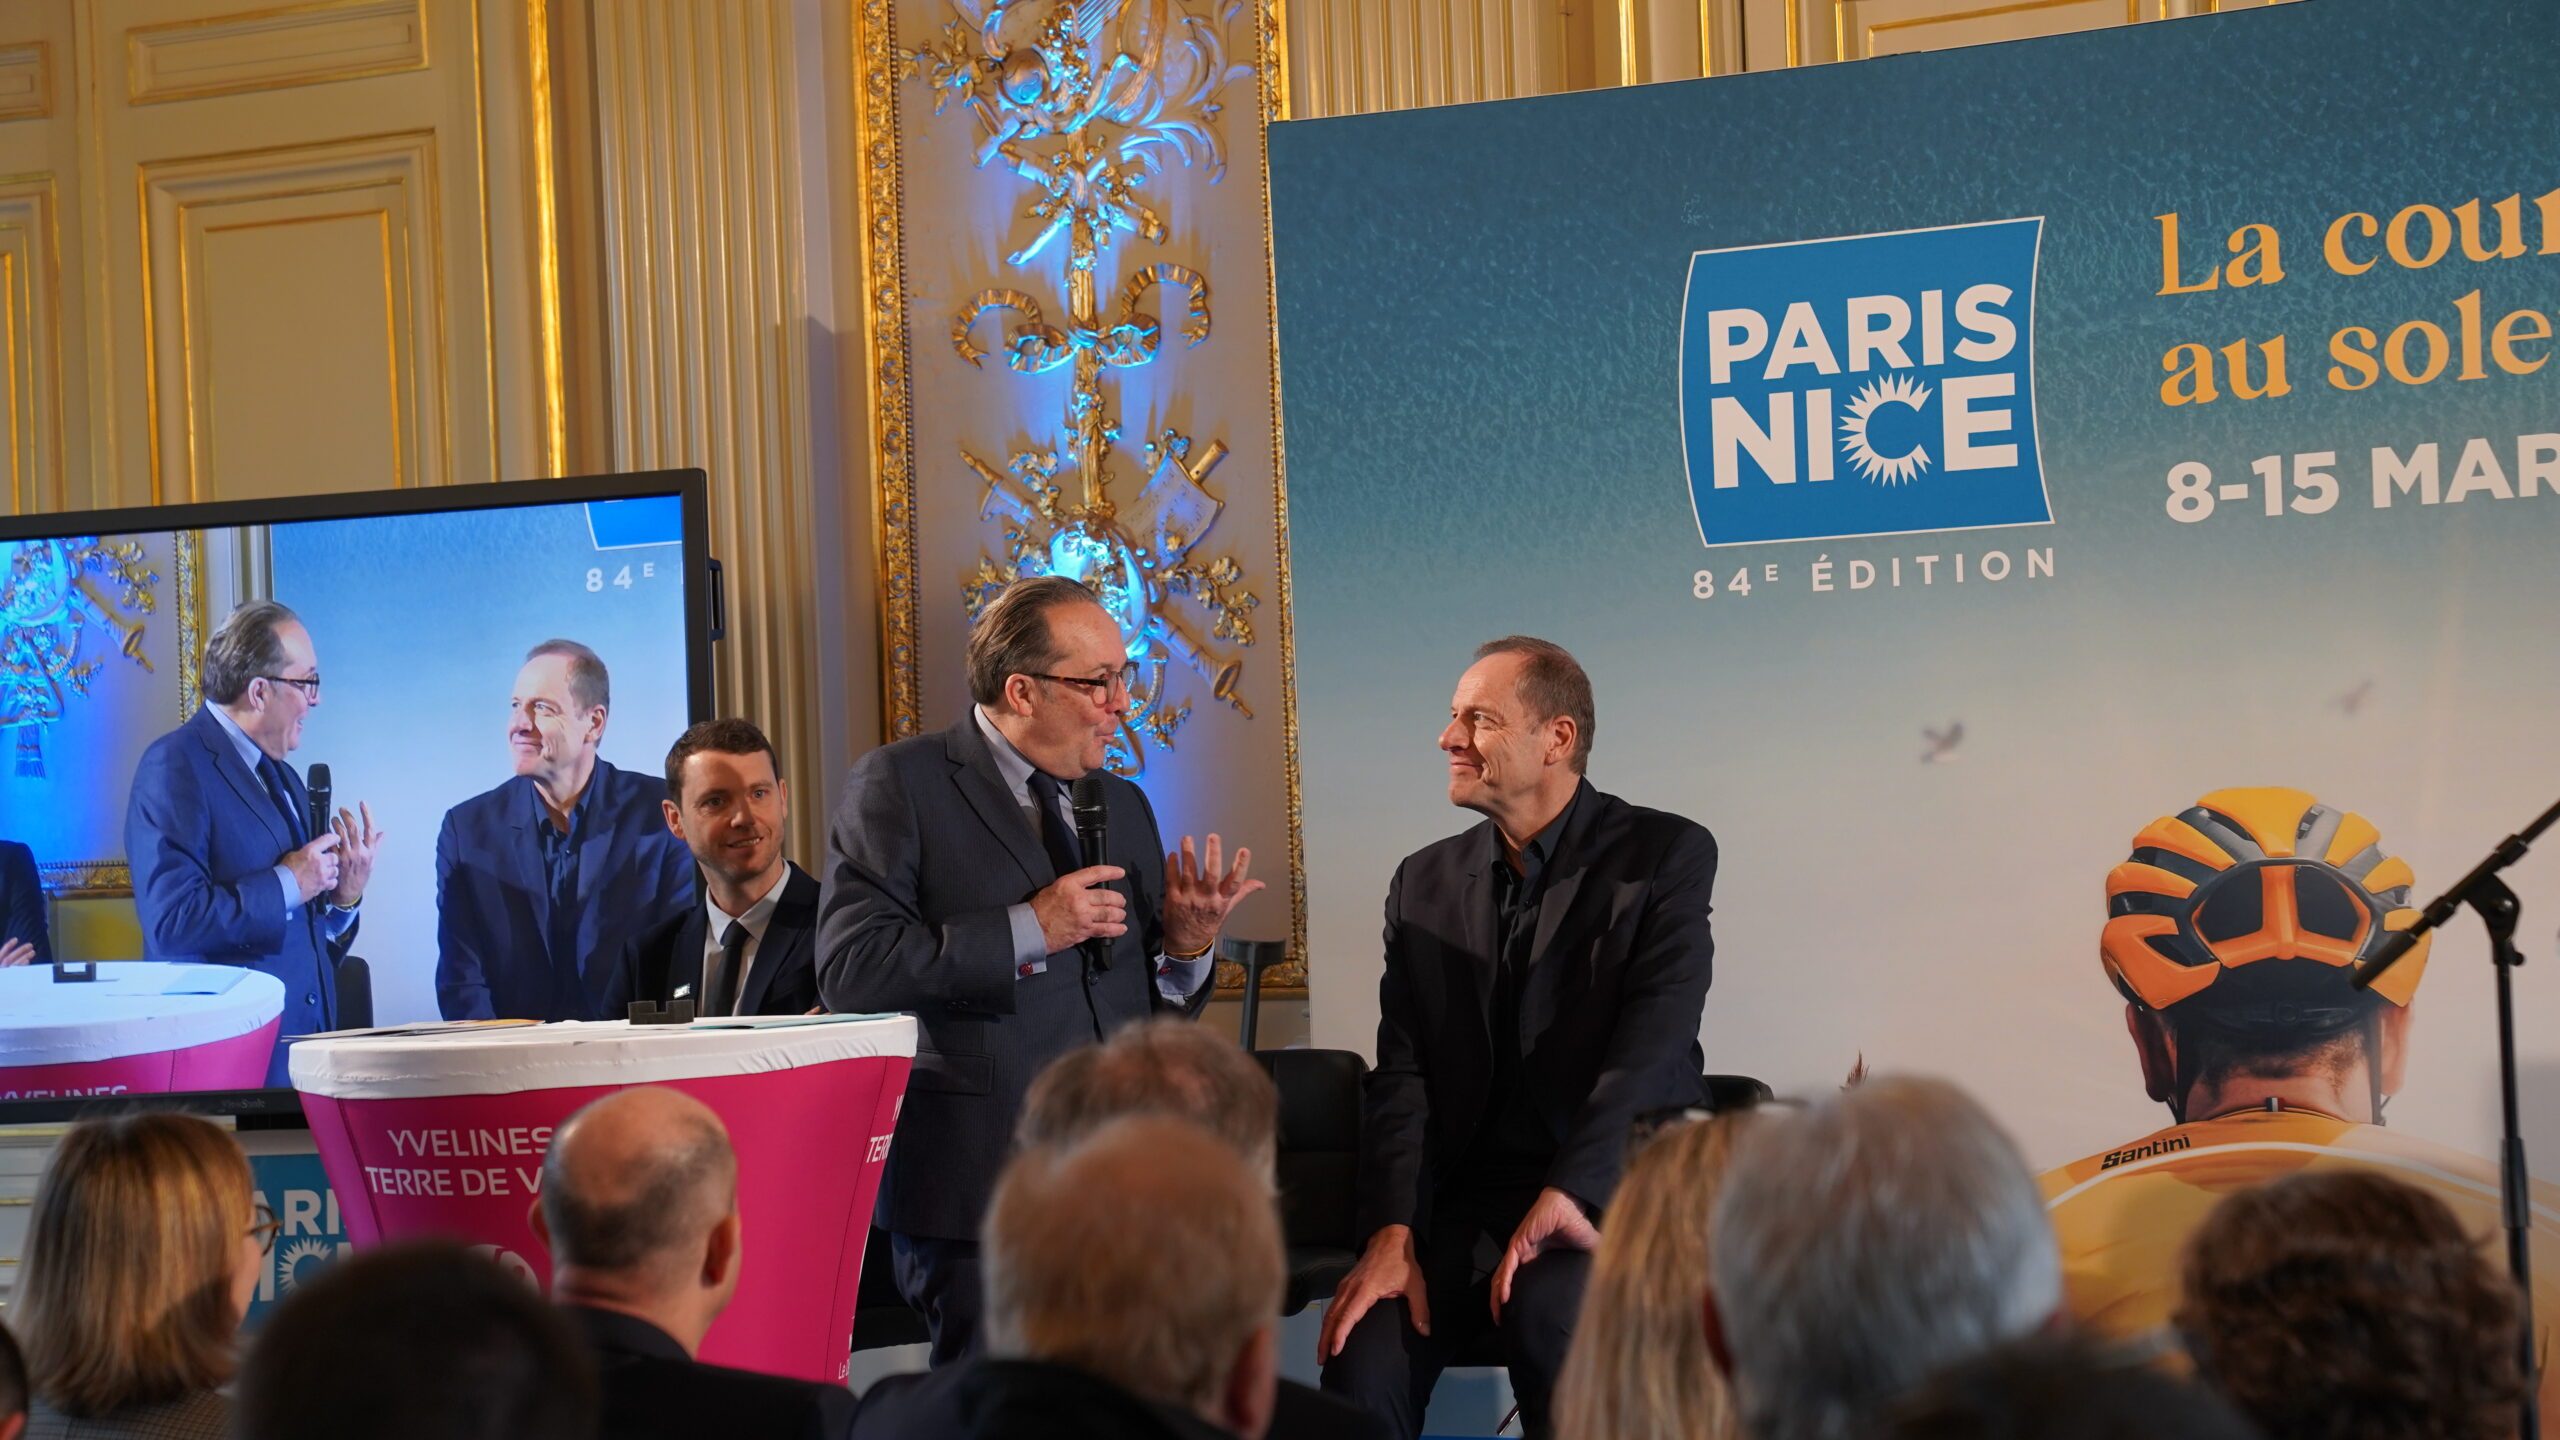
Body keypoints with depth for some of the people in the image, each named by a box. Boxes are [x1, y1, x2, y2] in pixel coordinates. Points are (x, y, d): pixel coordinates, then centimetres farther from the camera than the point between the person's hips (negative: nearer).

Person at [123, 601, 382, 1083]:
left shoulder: (284, 780, 17)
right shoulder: (175, 765, -10)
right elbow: (172, 921, -22)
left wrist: (342, 896, 1)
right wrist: (286, 885, -15)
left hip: (304, 1041, 8)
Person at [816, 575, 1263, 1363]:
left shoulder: (1125, 807, 18)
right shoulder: (898, 784, -1)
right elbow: (850, 968, -14)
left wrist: (1185, 947, -1)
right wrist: (1027, 932, -15)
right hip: (979, 1191, -5)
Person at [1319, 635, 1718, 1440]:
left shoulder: (1666, 855, -2)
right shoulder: (1425, 882, 12)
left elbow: (1650, 1050, -14)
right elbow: (1403, 1074, 4)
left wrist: (1564, 1196, -27)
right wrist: (1393, 1233, -13)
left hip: (1612, 1191, -3)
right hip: (1462, 1194, 3)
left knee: (1551, 1314, -35)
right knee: (1362, 1361, -25)